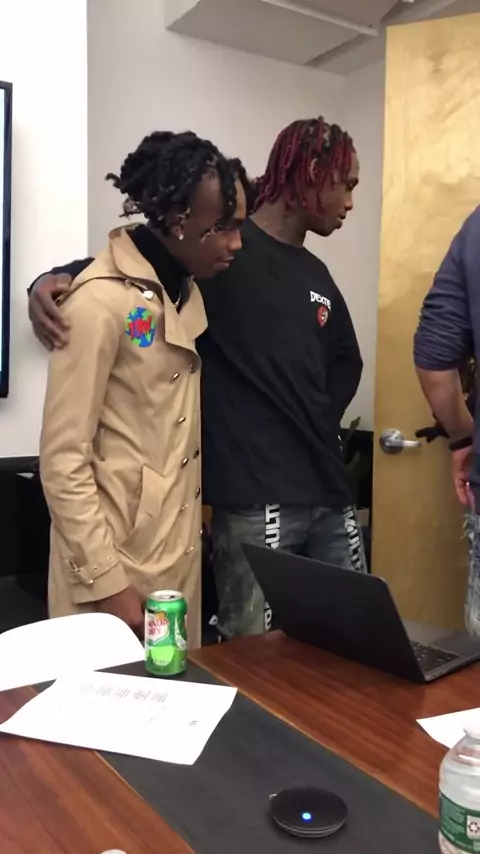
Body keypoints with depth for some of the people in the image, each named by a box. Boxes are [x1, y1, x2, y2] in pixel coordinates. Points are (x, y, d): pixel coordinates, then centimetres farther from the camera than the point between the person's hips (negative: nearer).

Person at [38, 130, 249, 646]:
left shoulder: (184, 287, 6)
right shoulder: (102, 301, -19)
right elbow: (63, 460, -19)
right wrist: (104, 581, -18)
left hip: (178, 552, 8)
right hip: (118, 560, -7)